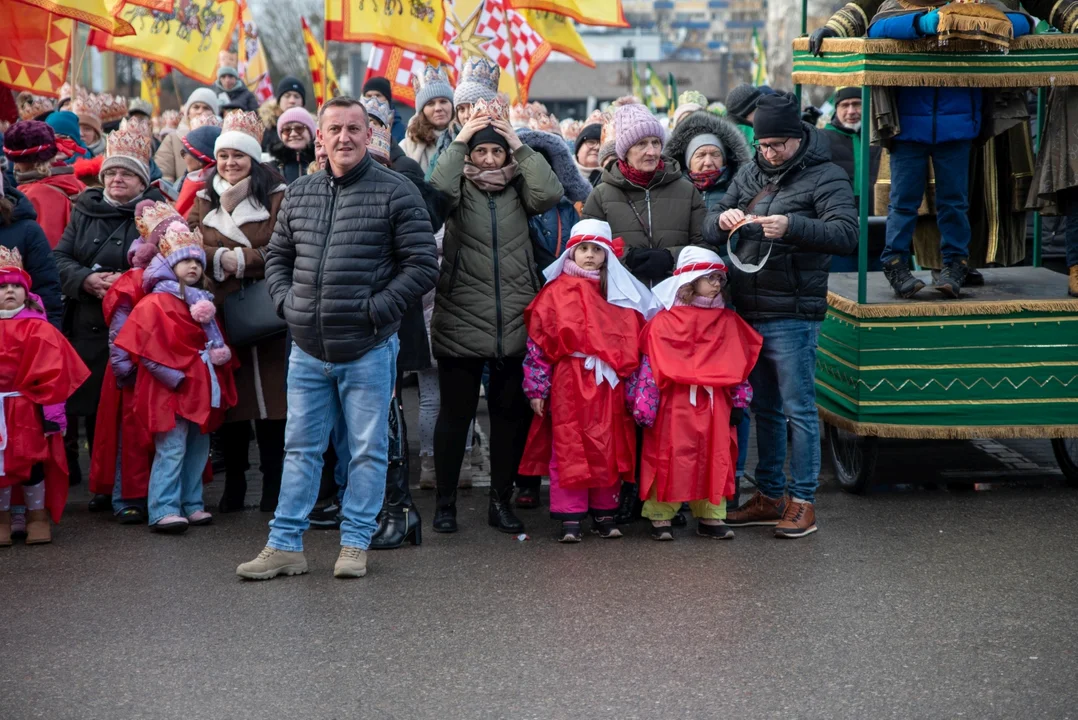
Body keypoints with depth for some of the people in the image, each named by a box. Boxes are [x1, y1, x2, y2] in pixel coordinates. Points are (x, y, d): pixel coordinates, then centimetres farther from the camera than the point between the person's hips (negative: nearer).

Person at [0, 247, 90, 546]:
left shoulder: (38, 329, -8)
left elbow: (51, 374, -10)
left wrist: (52, 411, -13)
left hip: (27, 410, -4)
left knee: (32, 462, 4)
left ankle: (38, 516, 19)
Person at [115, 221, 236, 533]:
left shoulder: (203, 302, 18)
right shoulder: (156, 303, -7)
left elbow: (215, 340, 24)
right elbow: (147, 348, -14)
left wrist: (222, 354, 2)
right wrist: (174, 375, -18)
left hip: (202, 388, 8)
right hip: (170, 390, -8)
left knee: (198, 448, 11)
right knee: (171, 449, -10)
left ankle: (192, 503, 19)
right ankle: (164, 510, -10)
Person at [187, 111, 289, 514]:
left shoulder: (276, 197, 2)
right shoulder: (202, 201, 14)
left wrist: (242, 261, -15)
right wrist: (220, 258, -13)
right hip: (220, 313, 3)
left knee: (269, 397, -4)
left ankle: (273, 486, 4)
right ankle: (233, 488, 14)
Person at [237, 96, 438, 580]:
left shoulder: (395, 193, -5)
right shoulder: (299, 194, 10)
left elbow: (422, 265, -8)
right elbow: (277, 257, 22)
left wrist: (376, 309, -13)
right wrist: (286, 301, 5)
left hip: (367, 350, -4)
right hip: (307, 350, 4)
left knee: (367, 450, 4)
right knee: (300, 448, 9)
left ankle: (355, 543, 15)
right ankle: (285, 545, 14)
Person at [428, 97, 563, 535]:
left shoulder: (517, 188, 9)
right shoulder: (459, 187, 3)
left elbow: (550, 194, -10)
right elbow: (437, 191, -19)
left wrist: (519, 145, -7)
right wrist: (459, 141, -13)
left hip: (514, 324, 3)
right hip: (461, 322, -2)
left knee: (511, 413, 8)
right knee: (456, 412, 4)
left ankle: (501, 501, 19)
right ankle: (445, 502, 13)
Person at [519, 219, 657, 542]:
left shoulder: (623, 295, 13)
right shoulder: (556, 293, 2)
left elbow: (635, 341, 15)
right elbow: (538, 341, -1)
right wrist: (537, 388, -6)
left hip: (609, 384, 4)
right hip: (569, 382, -3)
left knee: (610, 449, 6)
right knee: (569, 448, -4)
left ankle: (604, 513, 16)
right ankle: (570, 518, 0)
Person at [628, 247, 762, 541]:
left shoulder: (728, 321, 10)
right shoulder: (664, 321, -2)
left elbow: (738, 365, 12)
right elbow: (650, 363, -4)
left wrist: (738, 402, 7)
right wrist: (644, 405, -8)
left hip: (714, 403, 4)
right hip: (674, 403, -4)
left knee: (715, 457, 6)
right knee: (669, 457, -1)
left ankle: (711, 516, 15)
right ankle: (660, 517, 6)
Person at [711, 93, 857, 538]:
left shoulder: (825, 178, -7)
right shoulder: (750, 174, 13)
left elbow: (847, 234, -19)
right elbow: (712, 221, 18)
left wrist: (792, 226, -32)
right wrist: (723, 218, -7)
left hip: (792, 315, -7)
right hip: (748, 311, 7)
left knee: (798, 409, -3)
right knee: (764, 407, 15)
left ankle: (802, 502, 4)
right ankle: (769, 496, 24)